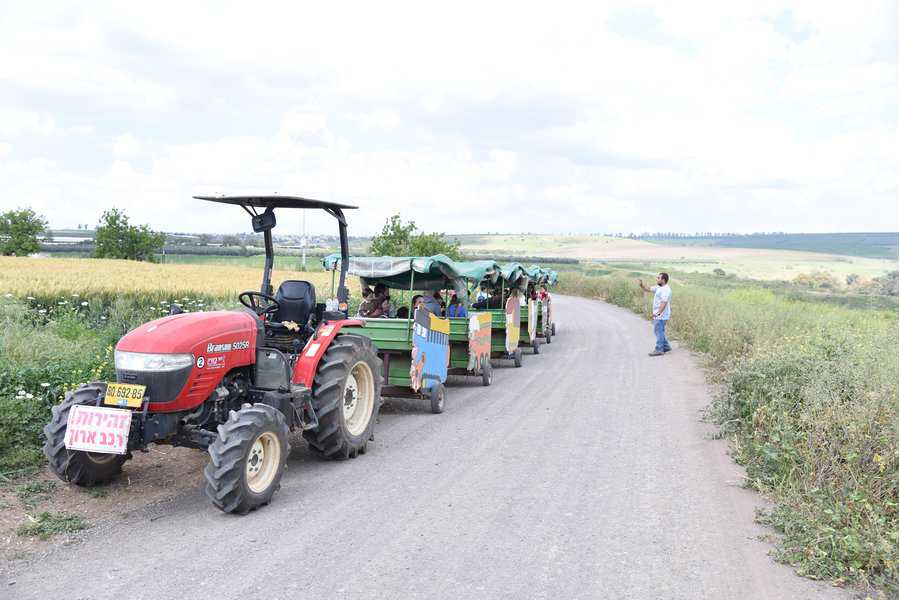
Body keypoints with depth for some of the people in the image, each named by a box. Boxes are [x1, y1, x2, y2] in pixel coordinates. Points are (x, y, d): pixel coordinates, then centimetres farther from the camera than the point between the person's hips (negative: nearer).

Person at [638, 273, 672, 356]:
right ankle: (666, 346, 28)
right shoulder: (658, 287, 11)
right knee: (660, 331, 18)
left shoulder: (665, 289, -19)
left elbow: (664, 303, -26)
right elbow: (647, 289, 16)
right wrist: (641, 284, -3)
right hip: (658, 315, 10)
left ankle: (659, 350, 3)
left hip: (661, 316, -10)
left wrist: (658, 313, -33)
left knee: (659, 332, -3)